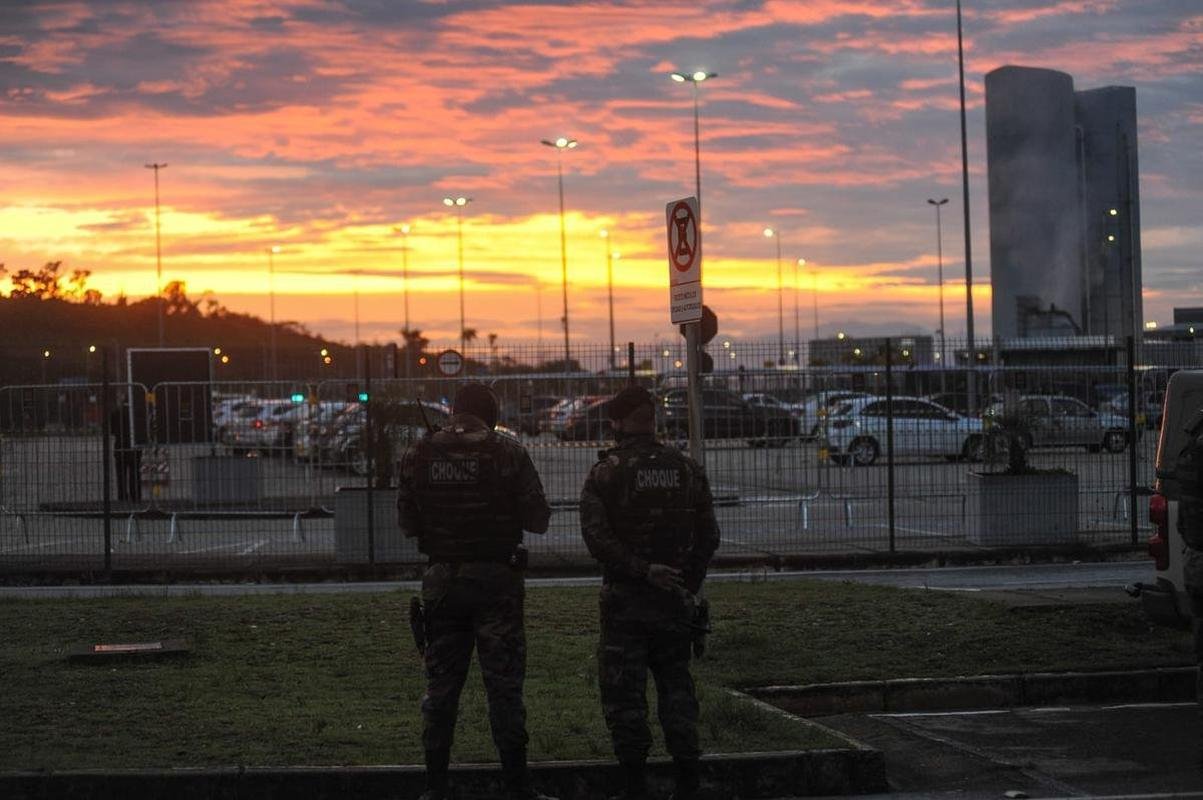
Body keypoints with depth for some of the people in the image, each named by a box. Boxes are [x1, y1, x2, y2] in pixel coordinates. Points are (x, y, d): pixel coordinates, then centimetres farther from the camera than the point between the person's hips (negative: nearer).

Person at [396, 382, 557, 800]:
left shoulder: (418, 455, -1)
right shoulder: (508, 453, -8)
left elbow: (407, 523, 4)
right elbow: (538, 519, -5)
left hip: (441, 581, 3)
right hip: (497, 578, -2)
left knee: (440, 684, 11)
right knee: (504, 685, 2)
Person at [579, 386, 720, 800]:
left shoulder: (606, 473, -7)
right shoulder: (687, 469, 5)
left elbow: (598, 537, -17)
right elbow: (708, 536, 6)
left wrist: (641, 570, -17)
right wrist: (689, 585, 10)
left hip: (625, 596, -4)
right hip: (676, 598, 4)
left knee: (624, 689, 2)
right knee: (676, 683, 12)